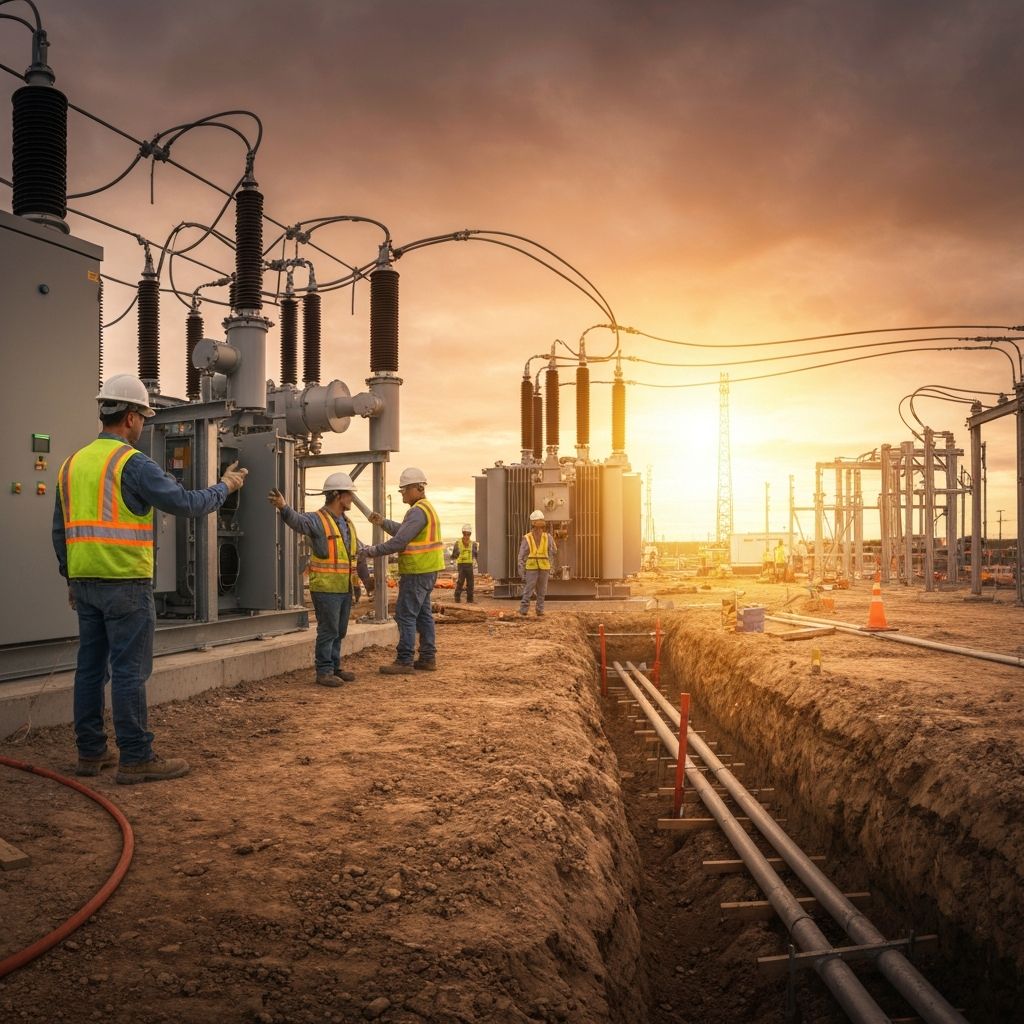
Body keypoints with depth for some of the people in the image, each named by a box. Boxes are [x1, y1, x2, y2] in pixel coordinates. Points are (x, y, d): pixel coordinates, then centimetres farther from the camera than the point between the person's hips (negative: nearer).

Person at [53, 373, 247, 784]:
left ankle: (90, 752, 19)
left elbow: (60, 530, 17)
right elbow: (186, 503, -12)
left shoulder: (72, 463, 13)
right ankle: (136, 758, 0)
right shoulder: (132, 462, -11)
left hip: (85, 581, 8)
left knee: (90, 666, 12)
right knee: (129, 670, -4)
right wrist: (224, 487, 5)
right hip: (125, 582, -8)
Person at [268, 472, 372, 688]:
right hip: (326, 588, -8)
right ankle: (323, 672, 5)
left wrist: (366, 579, 26)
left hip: (345, 588, 8)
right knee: (328, 631, -3)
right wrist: (283, 507, -55)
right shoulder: (317, 520, -11)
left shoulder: (347, 523, 13)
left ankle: (334, 668, 25)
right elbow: (297, 520, -33)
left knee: (339, 631, 14)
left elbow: (358, 554, 22)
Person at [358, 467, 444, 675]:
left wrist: (371, 551, -14)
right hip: (426, 571, 11)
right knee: (423, 613, 14)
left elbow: (399, 542, -22)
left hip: (417, 572, -11)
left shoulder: (418, 512, -18)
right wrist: (383, 522, 13)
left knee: (406, 615, -7)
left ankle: (404, 661, -6)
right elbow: (403, 531, 24)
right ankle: (428, 658, 18)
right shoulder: (426, 509, 17)